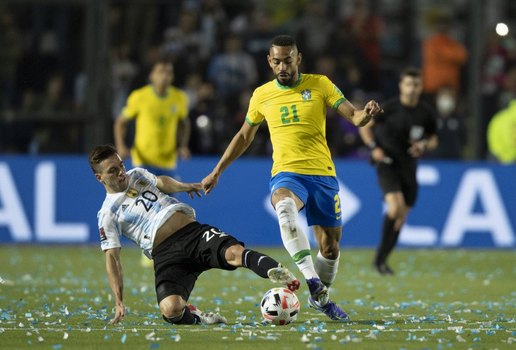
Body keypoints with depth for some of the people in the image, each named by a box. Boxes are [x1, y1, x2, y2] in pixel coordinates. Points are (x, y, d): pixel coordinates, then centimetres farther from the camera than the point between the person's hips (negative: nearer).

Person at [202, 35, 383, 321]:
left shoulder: (320, 85, 3)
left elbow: (353, 116, -2)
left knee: (330, 245, 5)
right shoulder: (262, 95, 8)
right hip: (286, 173, -1)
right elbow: (244, 136, 21)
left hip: (323, 174, 1)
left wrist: (366, 114, -27)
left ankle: (320, 297, 33)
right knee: (285, 208, -37)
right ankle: (311, 279, -46)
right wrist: (216, 172, 20)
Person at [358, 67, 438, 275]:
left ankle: (381, 259, 23)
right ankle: (379, 257, -13)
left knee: (401, 218, 7)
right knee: (395, 207, -24)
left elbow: (433, 139, 15)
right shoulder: (389, 108, -8)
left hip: (409, 167, 5)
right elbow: (365, 126, 3)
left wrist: (424, 146, -7)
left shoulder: (426, 113, 1)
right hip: (387, 163, -5)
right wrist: (373, 147, -12)